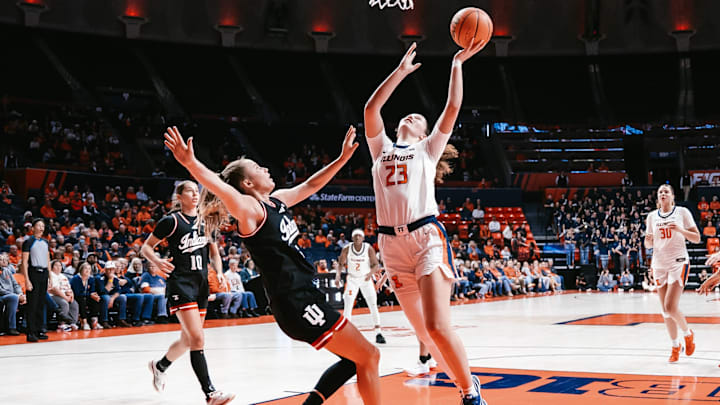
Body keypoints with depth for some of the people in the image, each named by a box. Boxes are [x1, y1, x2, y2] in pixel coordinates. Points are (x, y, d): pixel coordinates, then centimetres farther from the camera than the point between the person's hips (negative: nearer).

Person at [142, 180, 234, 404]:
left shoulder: (205, 222, 11)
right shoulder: (171, 221, -5)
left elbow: (214, 254, 20)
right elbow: (146, 247, 0)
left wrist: (219, 273, 2)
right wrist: (157, 262, -20)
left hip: (201, 285, 7)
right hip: (180, 284, -7)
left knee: (187, 340, 15)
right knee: (197, 339, -17)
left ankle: (159, 365, 43)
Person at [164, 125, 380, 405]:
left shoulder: (276, 201, 13)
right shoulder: (249, 208, -11)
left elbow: (311, 185, 27)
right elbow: (221, 188, -31)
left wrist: (343, 157, 24)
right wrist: (190, 163, -49)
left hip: (305, 296, 9)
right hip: (295, 302, -9)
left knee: (354, 359, 17)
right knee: (368, 356, -2)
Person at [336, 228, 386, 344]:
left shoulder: (369, 249, -14)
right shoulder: (347, 249, -11)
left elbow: (376, 265, -13)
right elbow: (341, 264, -2)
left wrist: (371, 273, -33)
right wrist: (338, 275, -19)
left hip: (366, 279, 0)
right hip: (352, 279, 0)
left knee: (373, 305, -5)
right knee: (348, 305, -8)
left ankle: (378, 333, 1)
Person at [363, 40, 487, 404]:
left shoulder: (428, 148, 15)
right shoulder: (381, 149, 21)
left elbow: (452, 108, 5)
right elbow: (371, 109, 8)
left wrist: (457, 64, 10)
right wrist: (400, 72, 12)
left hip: (427, 237, -3)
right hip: (392, 243, 4)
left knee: (437, 326, -16)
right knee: (423, 330, 6)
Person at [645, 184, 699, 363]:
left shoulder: (682, 212, -2)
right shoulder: (652, 216, 8)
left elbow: (696, 238, -3)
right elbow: (649, 244, 14)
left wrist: (679, 229, -20)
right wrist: (648, 239, -9)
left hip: (678, 262, -4)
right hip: (659, 264, 4)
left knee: (670, 307, -15)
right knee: (665, 311, 6)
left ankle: (688, 334, 12)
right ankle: (676, 346, 22)